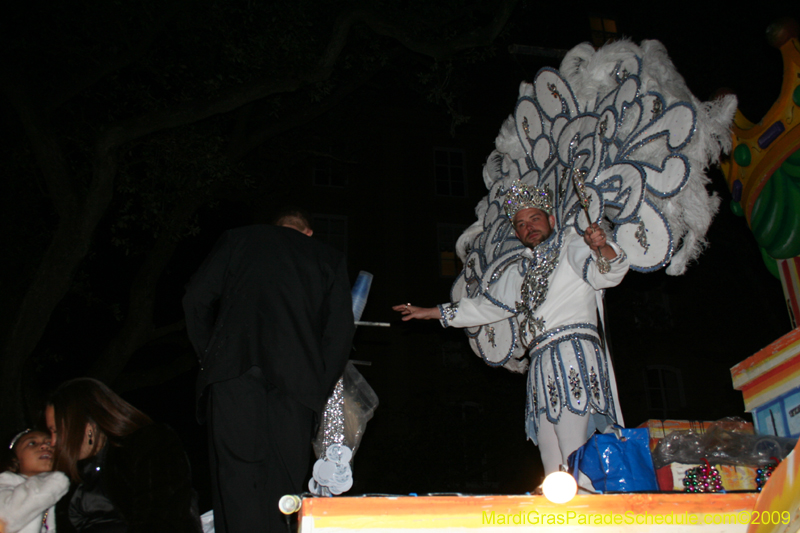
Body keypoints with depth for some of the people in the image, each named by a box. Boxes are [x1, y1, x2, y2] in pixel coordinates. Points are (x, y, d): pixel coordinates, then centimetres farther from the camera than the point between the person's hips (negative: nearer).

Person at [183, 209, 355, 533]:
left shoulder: (236, 240, 20)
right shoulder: (329, 259, 19)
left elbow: (196, 297, 10)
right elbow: (340, 328, 8)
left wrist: (208, 356, 18)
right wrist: (321, 387, 13)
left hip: (234, 370, 0)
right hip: (295, 381, 1)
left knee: (238, 474, -2)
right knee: (285, 478, 5)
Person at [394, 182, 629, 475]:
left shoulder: (572, 245, 10)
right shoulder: (519, 271, 27)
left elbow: (608, 275, -7)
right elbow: (485, 307, 35)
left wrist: (603, 248, -31)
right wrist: (430, 312, 35)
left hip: (575, 355, -6)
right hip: (542, 366, 6)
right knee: (554, 469, -2)